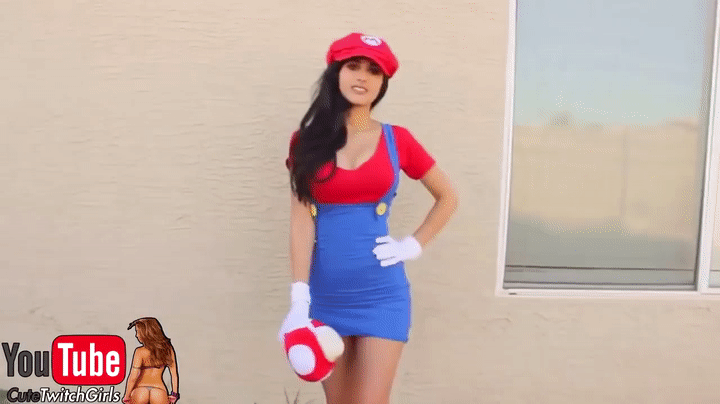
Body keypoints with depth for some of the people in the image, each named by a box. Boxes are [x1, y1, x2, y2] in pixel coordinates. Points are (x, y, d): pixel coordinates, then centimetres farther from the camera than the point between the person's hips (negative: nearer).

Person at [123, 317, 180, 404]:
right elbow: (174, 372, 6)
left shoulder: (140, 352, -6)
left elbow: (133, 377, -9)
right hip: (159, 391, 2)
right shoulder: (168, 348, 4)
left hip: (140, 391, -2)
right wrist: (174, 394, 12)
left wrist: (126, 397, 1)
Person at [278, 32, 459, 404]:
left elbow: (447, 197, 12)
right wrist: (299, 301, -13)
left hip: (381, 294, -1)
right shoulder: (308, 141, 2)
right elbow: (301, 220, -5)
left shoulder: (396, 140, 1)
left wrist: (414, 246, -1)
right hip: (326, 294, 2)